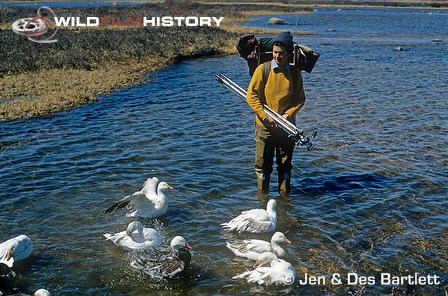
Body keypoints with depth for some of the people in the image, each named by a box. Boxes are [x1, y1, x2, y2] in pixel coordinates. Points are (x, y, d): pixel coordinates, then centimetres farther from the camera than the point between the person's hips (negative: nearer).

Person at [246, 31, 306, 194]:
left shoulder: (295, 73, 2)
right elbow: (251, 95, -9)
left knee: (285, 164, 12)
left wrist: (288, 114, -11)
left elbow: (300, 99, 6)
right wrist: (265, 116, -15)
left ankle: (284, 194, 26)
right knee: (263, 164, 5)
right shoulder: (262, 69, -6)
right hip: (265, 126, -2)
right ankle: (262, 194, 20)